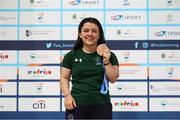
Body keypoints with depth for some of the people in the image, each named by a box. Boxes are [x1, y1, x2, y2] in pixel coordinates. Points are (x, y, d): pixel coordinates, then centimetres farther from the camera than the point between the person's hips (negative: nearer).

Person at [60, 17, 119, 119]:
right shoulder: (72, 55, 5)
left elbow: (113, 79, 1)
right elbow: (64, 77, 6)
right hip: (77, 105, 0)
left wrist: (106, 61, -12)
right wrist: (67, 95, -8)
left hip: (101, 105, 1)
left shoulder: (108, 55, 5)